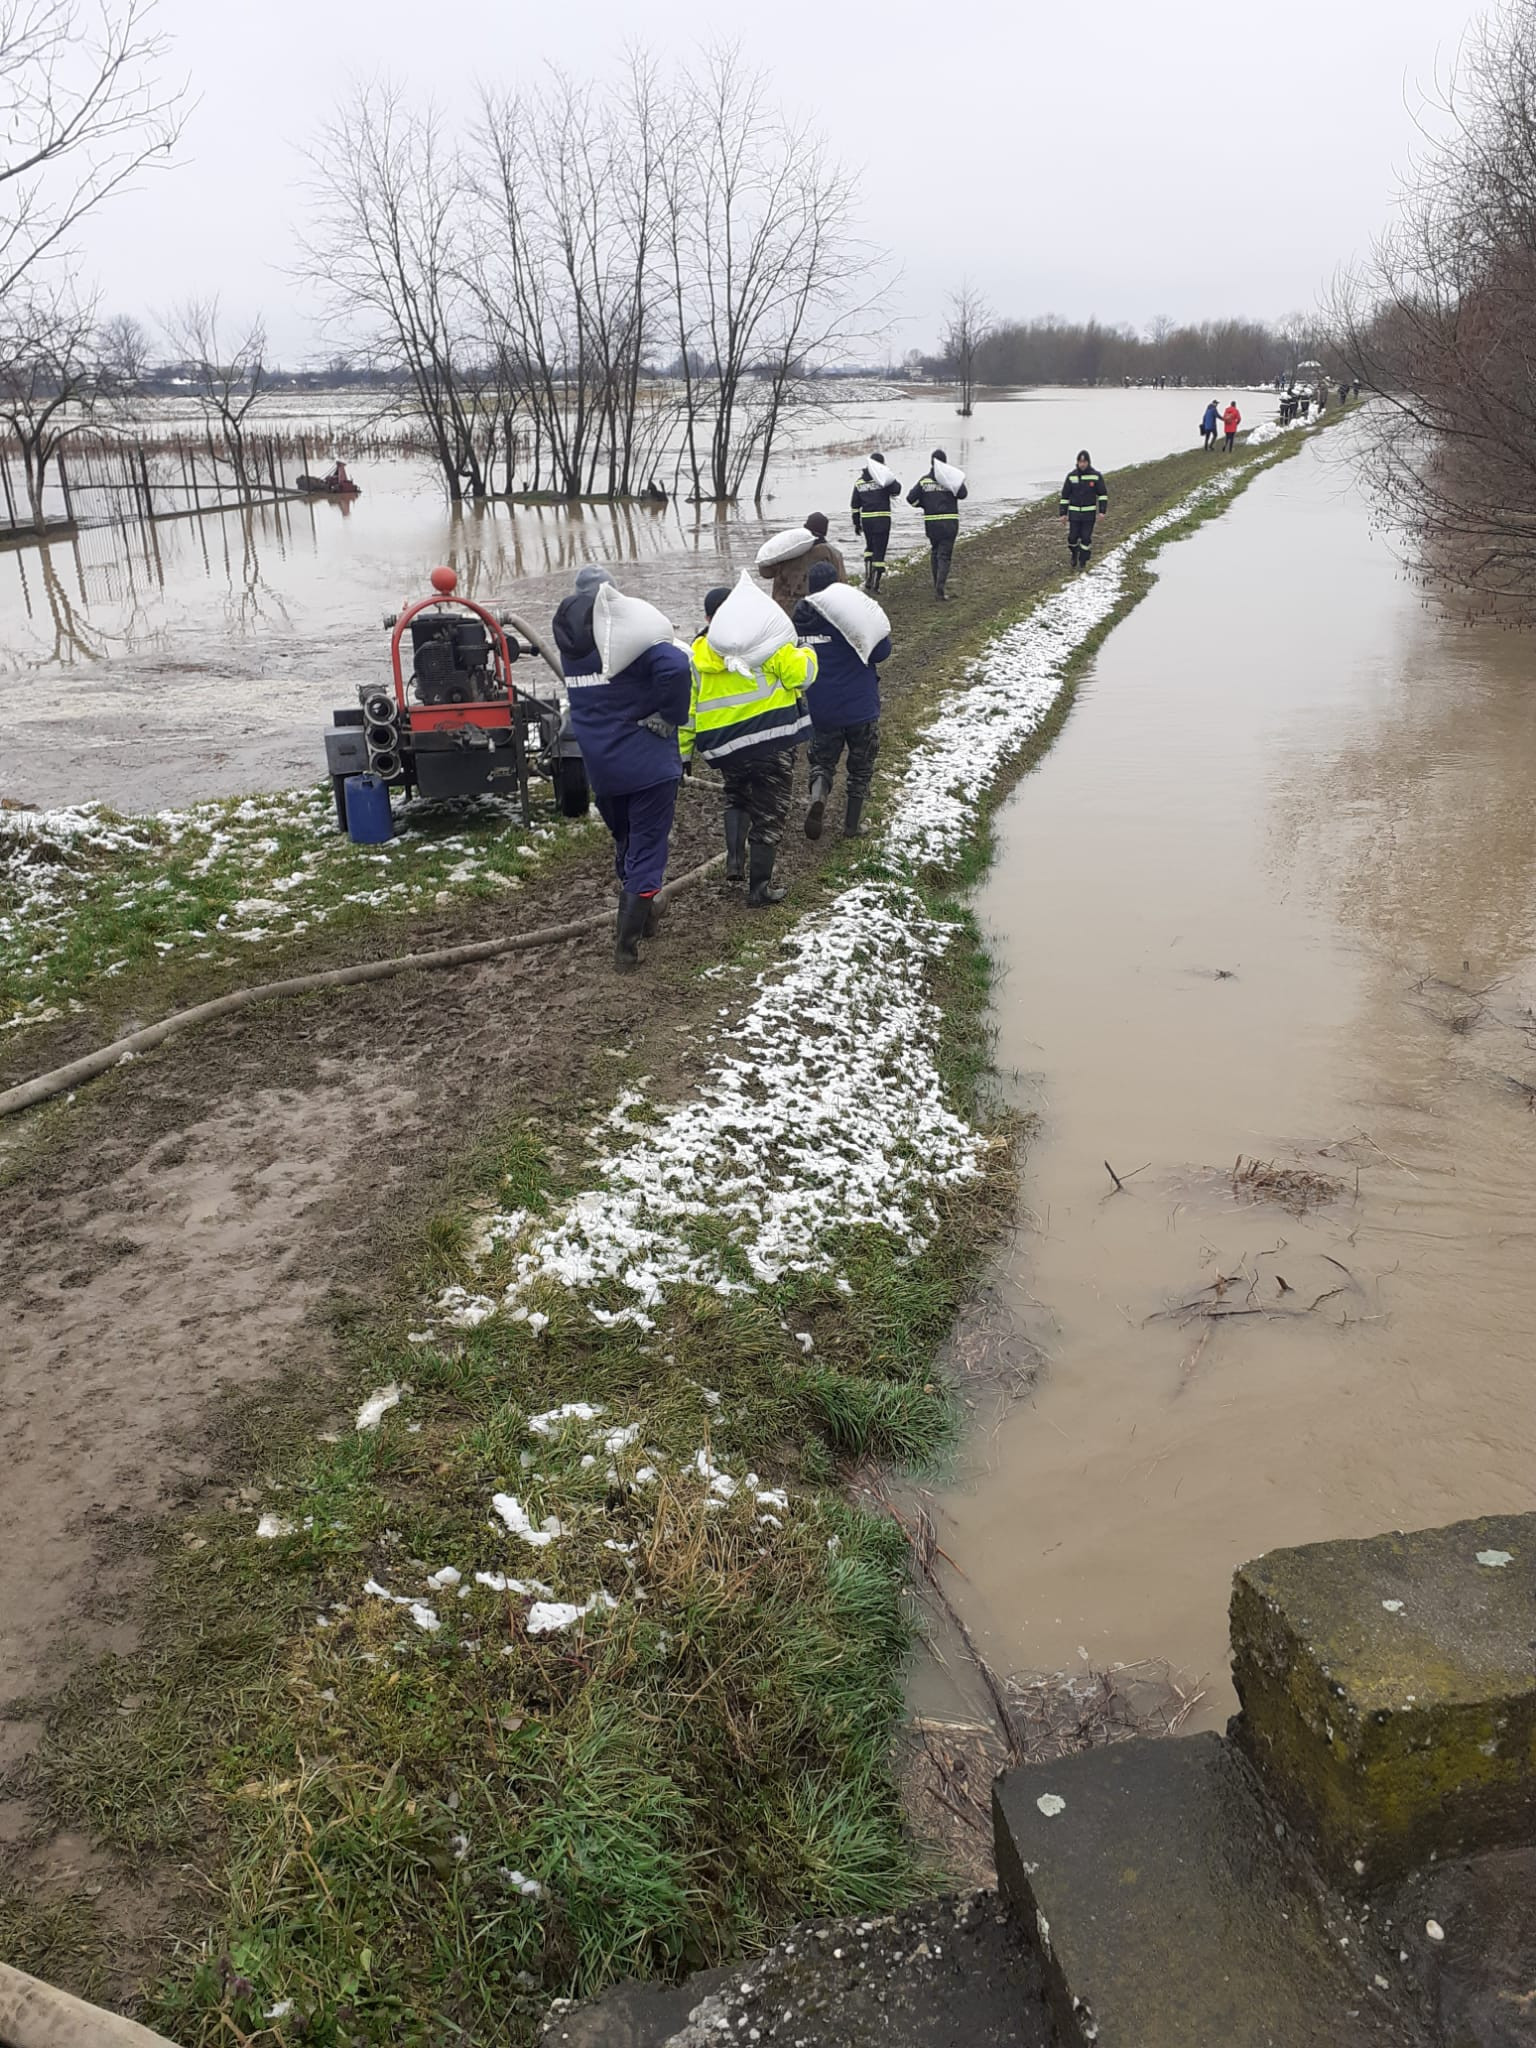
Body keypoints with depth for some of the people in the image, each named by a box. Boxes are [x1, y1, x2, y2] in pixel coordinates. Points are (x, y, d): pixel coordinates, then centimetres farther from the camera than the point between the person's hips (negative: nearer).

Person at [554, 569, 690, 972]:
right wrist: (670, 717, -17)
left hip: (600, 768, 6)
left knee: (625, 843, 24)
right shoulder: (632, 635, -17)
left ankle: (639, 913, 41)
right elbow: (675, 668, -32)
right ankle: (627, 943, -6)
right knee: (647, 848, 1)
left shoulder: (571, 644, 4)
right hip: (648, 762, -6)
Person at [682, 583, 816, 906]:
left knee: (737, 797, 31)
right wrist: (807, 654, 10)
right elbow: (799, 673, -12)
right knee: (769, 811, 6)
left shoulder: (699, 654, 8)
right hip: (770, 738, -5)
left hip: (724, 744, 5)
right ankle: (760, 886, 11)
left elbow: (688, 707, 11)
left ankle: (734, 857, 12)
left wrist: (685, 750, 20)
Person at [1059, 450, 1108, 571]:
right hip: (1074, 513, 1)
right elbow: (1065, 495, 2)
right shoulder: (1071, 476, -4)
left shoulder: (1096, 476, -7)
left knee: (1086, 538, -2)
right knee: (1072, 537, 0)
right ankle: (1074, 555, 29)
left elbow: (1103, 494, -2)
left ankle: (1083, 561, 13)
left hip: (1089, 513, -1)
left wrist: (1102, 511, -11)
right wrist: (1063, 513, -1)